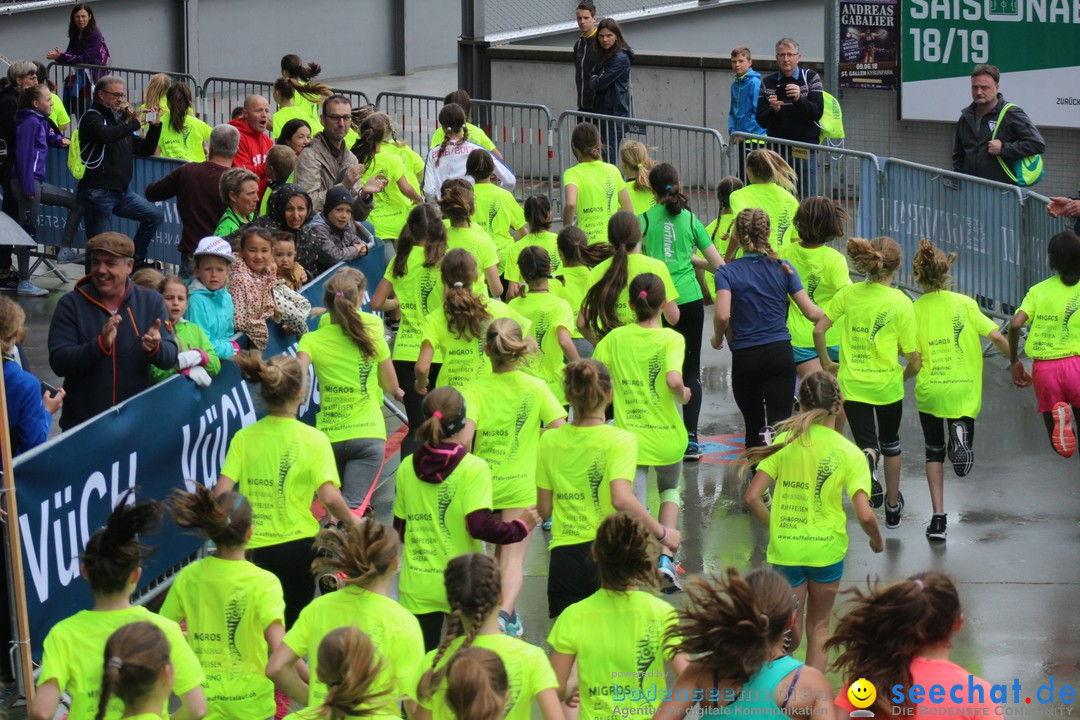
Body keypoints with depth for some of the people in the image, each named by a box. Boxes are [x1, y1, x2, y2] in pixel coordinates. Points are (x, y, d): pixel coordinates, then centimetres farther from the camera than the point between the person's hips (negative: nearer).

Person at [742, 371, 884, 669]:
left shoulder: (784, 442, -4)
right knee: (819, 626, 19)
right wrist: (877, 539, 5)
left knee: (790, 630, 13)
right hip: (826, 548, -1)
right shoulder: (849, 453, -10)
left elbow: (752, 497, -6)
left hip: (784, 548, 1)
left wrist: (775, 527, 11)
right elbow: (864, 515, -16)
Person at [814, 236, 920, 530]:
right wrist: (904, 375, 13)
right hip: (887, 384, -1)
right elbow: (914, 360, -10)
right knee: (890, 443, 23)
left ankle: (867, 461, -31)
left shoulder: (848, 293, -3)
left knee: (868, 445, 8)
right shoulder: (901, 303, -12)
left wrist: (826, 363, 14)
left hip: (852, 384, 1)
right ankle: (893, 507, 35)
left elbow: (818, 330, -3)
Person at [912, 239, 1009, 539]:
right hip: (964, 389, 0)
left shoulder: (914, 310, -5)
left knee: (934, 453, 14)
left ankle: (938, 518, 4)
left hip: (929, 390, 0)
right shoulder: (964, 303, -4)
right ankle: (960, 434, -21)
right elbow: (996, 337, -8)